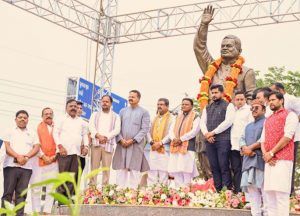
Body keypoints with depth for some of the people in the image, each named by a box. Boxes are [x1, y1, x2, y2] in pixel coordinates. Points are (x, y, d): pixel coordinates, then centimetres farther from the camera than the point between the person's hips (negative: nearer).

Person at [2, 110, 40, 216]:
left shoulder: (32, 134, 19)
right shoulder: (10, 132, 13)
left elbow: (36, 148, 7)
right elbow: (7, 147, 1)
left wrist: (26, 157, -11)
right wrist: (18, 156, -15)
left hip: (26, 167, 2)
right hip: (11, 165, -2)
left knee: (21, 193, -2)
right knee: (8, 192, -5)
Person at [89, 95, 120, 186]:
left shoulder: (116, 117, 14)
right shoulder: (95, 115, 17)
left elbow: (117, 130, 0)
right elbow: (91, 126, 2)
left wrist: (106, 137, -14)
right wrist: (98, 136, -16)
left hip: (108, 144, -1)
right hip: (96, 143, 1)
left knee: (106, 167, -3)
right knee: (94, 166, -3)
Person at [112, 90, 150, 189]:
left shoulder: (144, 112, 5)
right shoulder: (123, 111, 15)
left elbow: (144, 129, -3)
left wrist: (133, 140, -12)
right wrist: (121, 139, -6)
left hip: (136, 145, -3)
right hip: (122, 144, 3)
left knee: (134, 169, -5)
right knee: (121, 168, 0)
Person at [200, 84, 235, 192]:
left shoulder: (228, 106, 4)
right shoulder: (207, 108, 22)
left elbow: (228, 121, -9)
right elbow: (202, 122, 14)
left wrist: (213, 132, -10)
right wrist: (206, 134, -6)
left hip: (223, 140, -5)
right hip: (209, 141, 5)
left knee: (224, 167, -9)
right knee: (214, 167, 4)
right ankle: (217, 190, 7)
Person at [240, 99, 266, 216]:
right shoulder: (248, 126, 28)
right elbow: (242, 139, 17)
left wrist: (251, 148, -9)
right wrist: (245, 148, -4)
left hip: (261, 159, -7)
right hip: (248, 160, 7)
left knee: (264, 188, -11)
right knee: (250, 186, 1)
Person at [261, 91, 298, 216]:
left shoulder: (290, 115, 3)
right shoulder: (268, 120, 24)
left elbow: (287, 137, -9)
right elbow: (263, 140, 17)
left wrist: (271, 153, -11)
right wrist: (265, 154, -3)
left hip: (282, 160, -7)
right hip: (269, 161, 7)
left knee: (281, 192, -12)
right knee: (269, 192, 4)